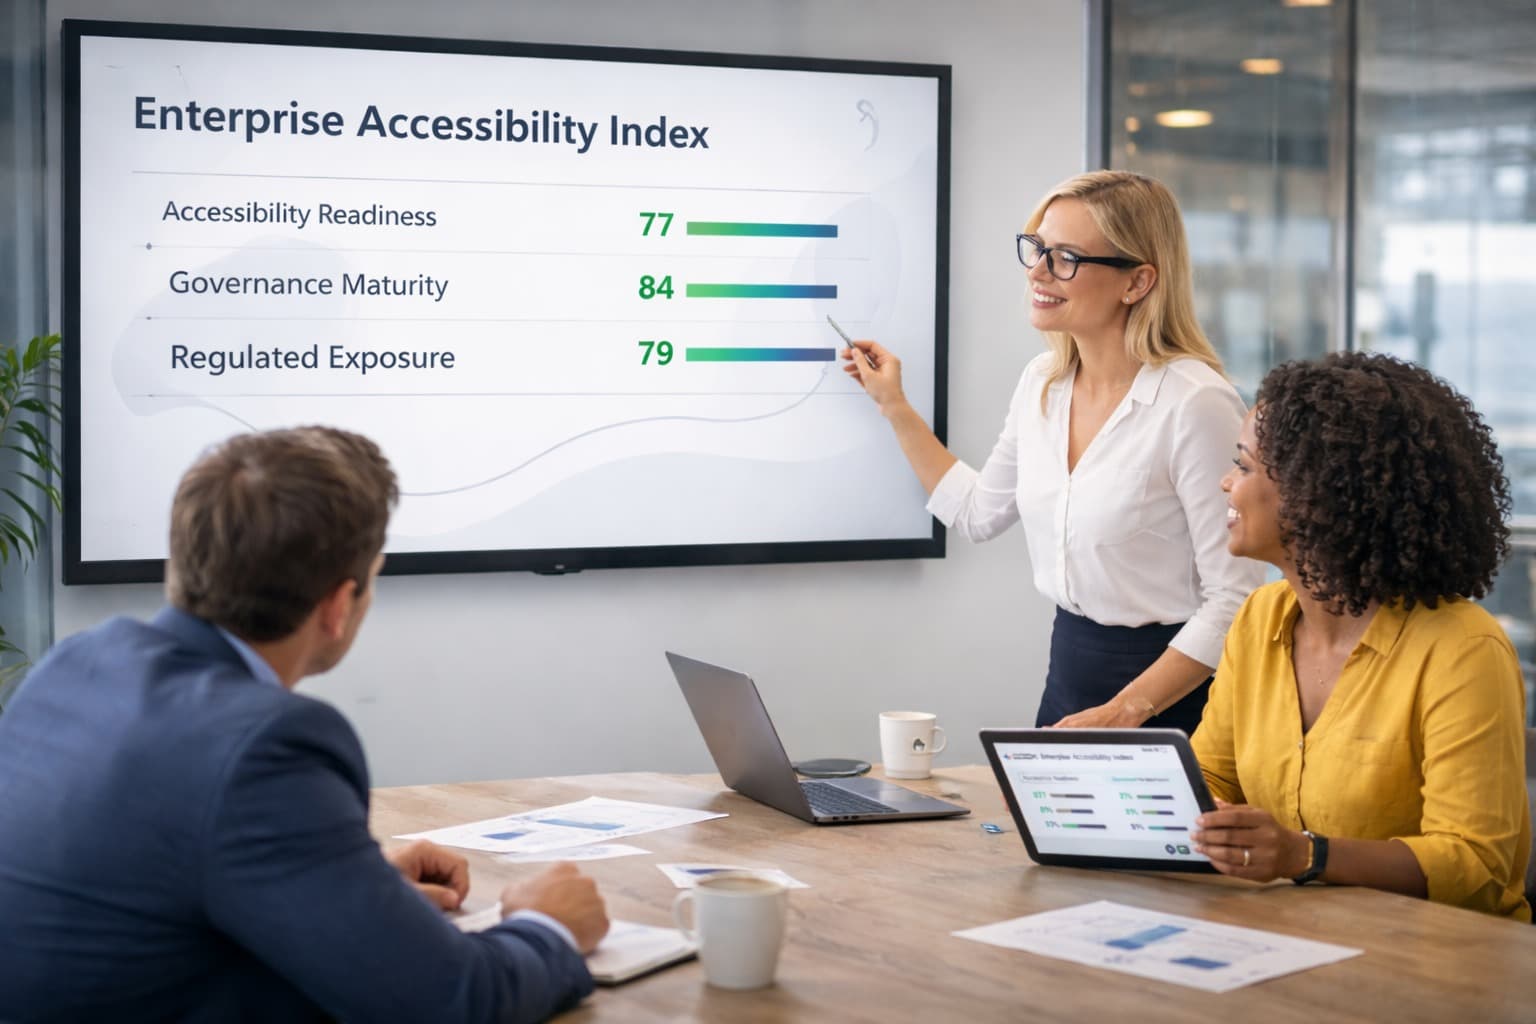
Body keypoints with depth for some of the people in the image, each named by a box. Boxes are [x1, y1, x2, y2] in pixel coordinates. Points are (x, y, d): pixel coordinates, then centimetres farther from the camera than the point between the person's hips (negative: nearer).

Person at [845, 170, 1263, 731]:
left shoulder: (1196, 403, -20)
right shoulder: (1042, 382, 3)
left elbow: (1233, 599, -20)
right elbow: (979, 512, 20)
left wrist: (1127, 710, -23)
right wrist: (895, 407, 18)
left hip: (1168, 702, -7)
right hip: (1068, 677, 7)